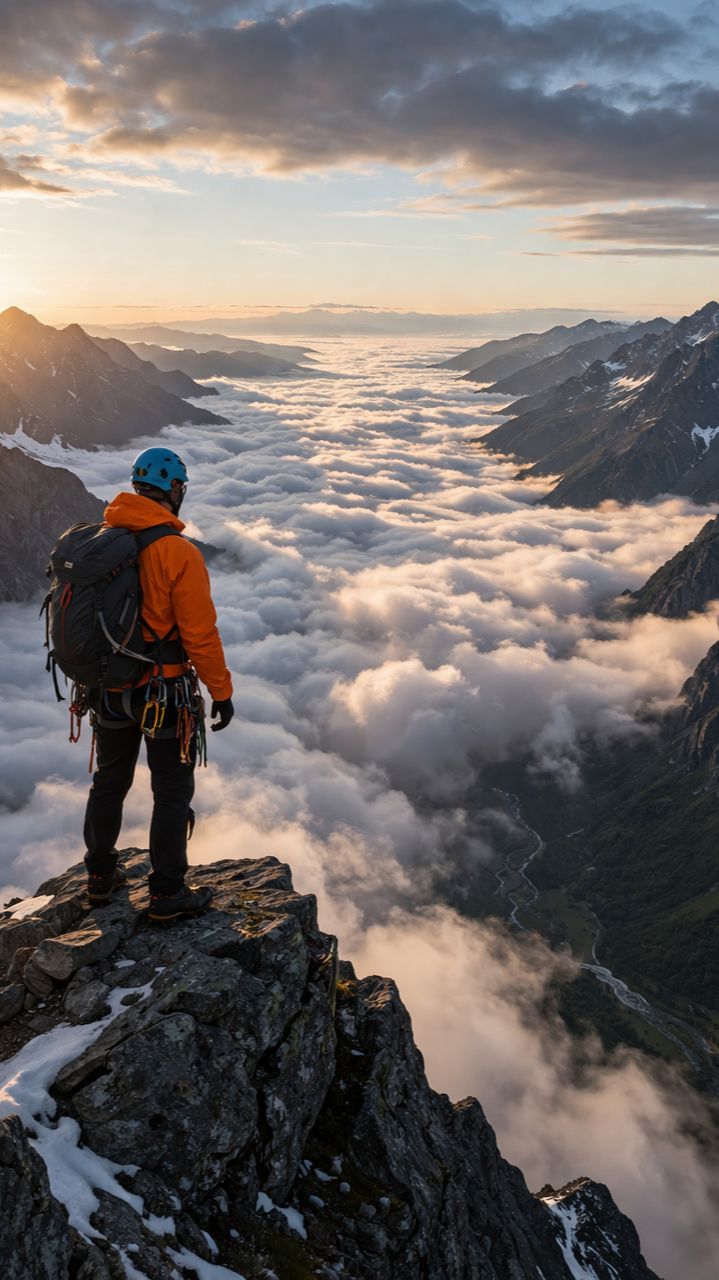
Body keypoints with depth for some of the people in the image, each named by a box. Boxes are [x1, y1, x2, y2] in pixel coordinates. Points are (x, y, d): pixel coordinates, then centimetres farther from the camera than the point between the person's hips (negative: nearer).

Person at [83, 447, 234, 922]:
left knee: (109, 782, 22)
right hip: (164, 694, -6)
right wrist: (222, 691, -7)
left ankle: (101, 877, 38)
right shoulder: (179, 552, -20)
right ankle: (168, 894, 20)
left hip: (108, 688, 6)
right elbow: (201, 633, -19)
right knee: (173, 792, 10)